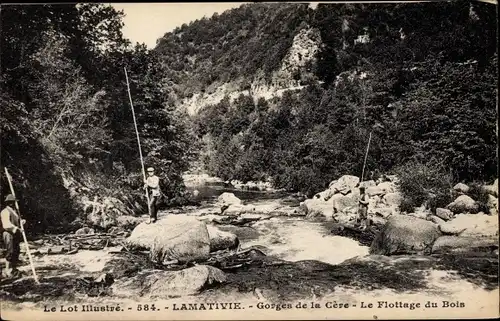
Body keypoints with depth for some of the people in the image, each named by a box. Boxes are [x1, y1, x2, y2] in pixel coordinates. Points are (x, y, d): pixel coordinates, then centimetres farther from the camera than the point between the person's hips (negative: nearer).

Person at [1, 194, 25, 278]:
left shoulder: (15, 211, 20)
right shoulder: (5, 212, -8)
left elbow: (18, 220, 17)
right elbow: (6, 224, -20)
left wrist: (22, 221, -8)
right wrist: (16, 228, -31)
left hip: (16, 234, 8)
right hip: (8, 234, -8)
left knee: (16, 252, 9)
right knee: (10, 252, -9)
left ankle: (13, 269, 20)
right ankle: (8, 271, -2)